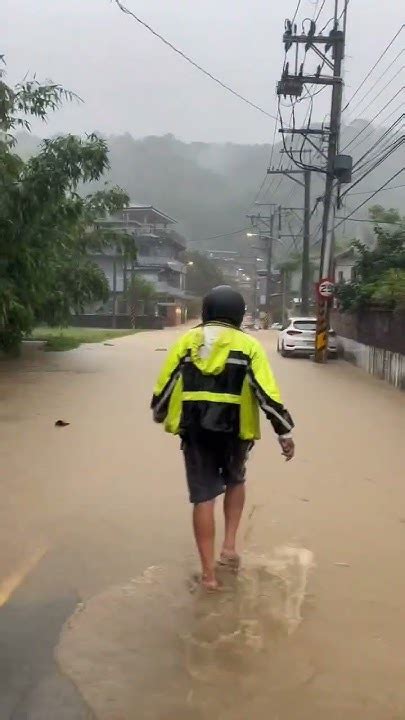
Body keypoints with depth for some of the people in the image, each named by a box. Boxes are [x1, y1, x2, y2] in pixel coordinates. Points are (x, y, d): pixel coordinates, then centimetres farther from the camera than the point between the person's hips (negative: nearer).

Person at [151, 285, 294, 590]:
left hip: (195, 431, 1)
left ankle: (209, 572, 10)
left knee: (203, 498, 7)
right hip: (233, 431, -1)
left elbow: (165, 383, 7)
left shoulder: (186, 342, 4)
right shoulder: (247, 345, -3)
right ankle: (230, 546, 19)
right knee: (236, 482, 26)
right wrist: (284, 431, -3)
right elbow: (267, 392, -9)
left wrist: (159, 412, 26)